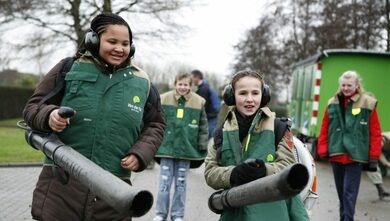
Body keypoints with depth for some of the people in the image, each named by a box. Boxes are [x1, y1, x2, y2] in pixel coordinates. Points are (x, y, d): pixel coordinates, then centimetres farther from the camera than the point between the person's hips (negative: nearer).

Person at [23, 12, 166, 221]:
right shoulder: (69, 69, 1)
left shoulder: (141, 82, 7)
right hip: (61, 185, -1)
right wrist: (49, 116, -17)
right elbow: (33, 107, 6)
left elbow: (156, 125, 17)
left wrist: (140, 153, -1)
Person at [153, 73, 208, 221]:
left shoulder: (198, 102, -3)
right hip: (167, 147, 0)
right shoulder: (164, 99, -4)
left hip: (186, 149, 0)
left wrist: (202, 146, 3)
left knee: (181, 184, 10)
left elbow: (203, 126, 4)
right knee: (164, 183, 4)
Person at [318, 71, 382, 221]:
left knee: (349, 193, -5)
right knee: (341, 192, 16)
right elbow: (324, 130, 7)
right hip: (336, 156, 4)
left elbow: (375, 133, -5)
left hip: (356, 157, -4)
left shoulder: (368, 103, -5)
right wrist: (322, 151, 1)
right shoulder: (332, 104, 6)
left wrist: (374, 157, -7)